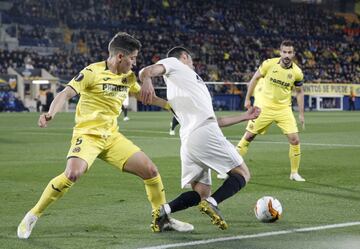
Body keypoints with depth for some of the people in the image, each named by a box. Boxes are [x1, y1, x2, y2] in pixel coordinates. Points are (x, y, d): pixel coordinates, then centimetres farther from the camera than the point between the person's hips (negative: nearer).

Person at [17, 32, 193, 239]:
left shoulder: (128, 77, 9)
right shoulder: (93, 72, -12)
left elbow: (143, 95, 29)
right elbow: (66, 94, -19)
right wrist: (51, 114, -37)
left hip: (112, 136, 7)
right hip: (87, 135, -7)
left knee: (151, 171, 1)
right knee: (72, 174, -30)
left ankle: (164, 219, 20)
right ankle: (32, 217, -14)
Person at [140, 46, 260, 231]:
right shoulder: (175, 64, 12)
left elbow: (215, 121, 34)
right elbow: (147, 71, -10)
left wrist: (245, 117, 40)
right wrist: (147, 79, -35)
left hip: (188, 141, 8)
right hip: (205, 132, -8)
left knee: (201, 192, 9)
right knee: (242, 174, 1)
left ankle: (164, 210, -12)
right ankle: (212, 203, -23)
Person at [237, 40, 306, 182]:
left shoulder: (297, 73, -9)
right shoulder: (269, 64, -12)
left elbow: (299, 92, 7)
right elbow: (255, 78, 3)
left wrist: (301, 114, 6)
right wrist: (247, 99, 5)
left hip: (284, 109, 1)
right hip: (264, 107, -1)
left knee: (295, 140, -9)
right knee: (248, 137, 2)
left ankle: (294, 173, 8)